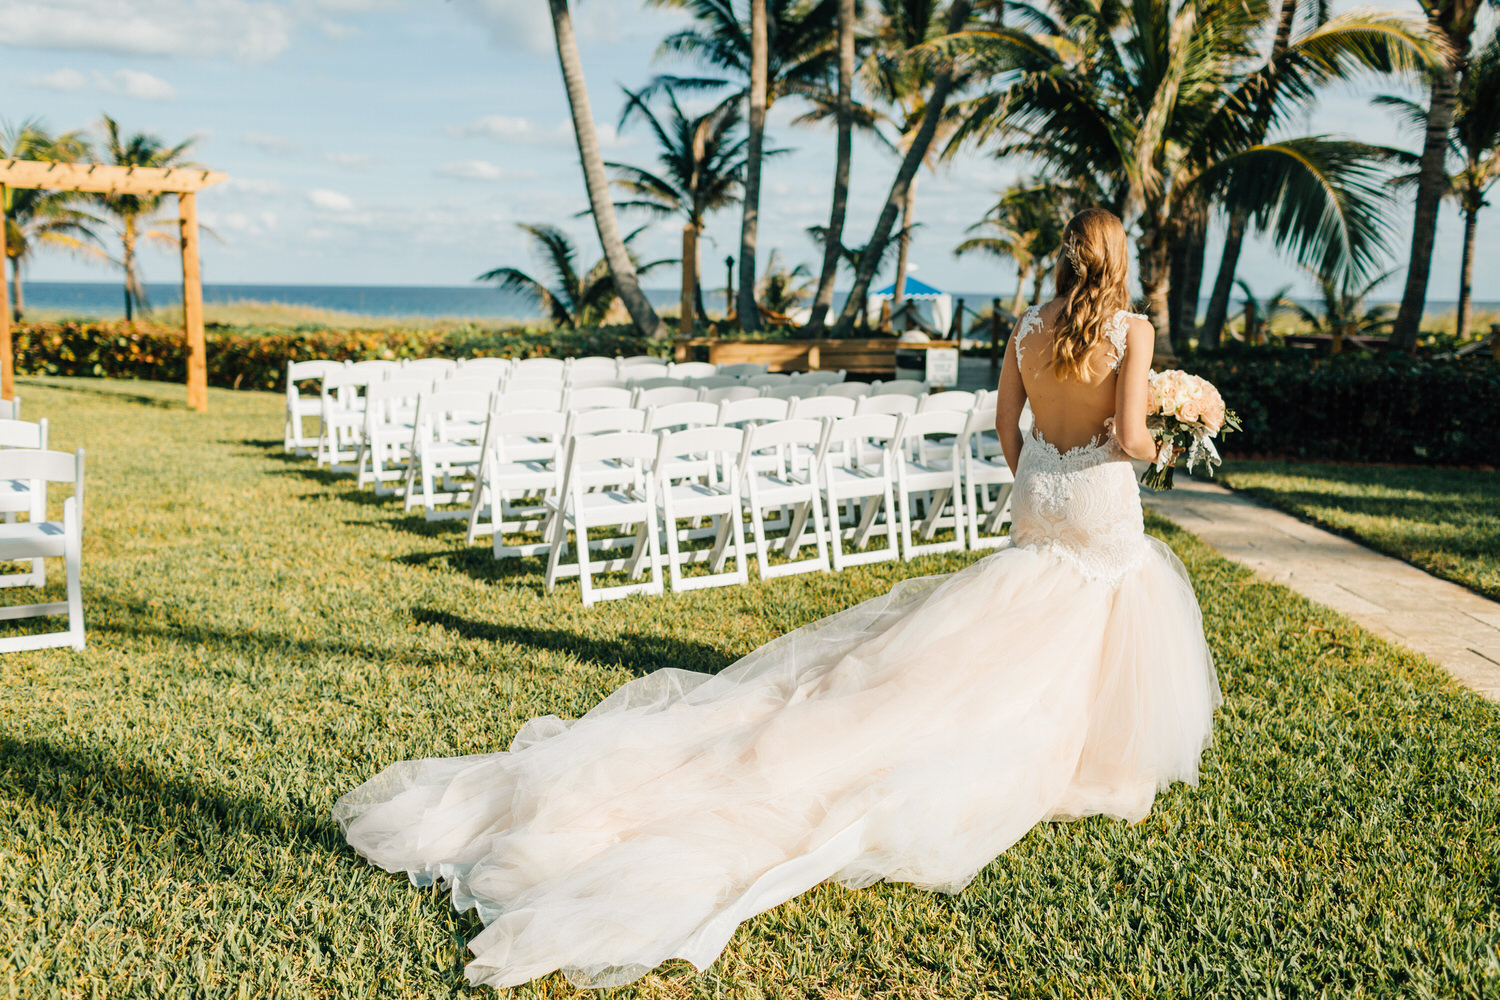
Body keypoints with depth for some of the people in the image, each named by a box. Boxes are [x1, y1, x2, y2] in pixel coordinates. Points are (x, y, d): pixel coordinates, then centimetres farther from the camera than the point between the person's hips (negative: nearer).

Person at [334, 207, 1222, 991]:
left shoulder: (1027, 327, 4)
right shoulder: (1131, 330, -12)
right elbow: (1129, 437, -17)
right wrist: (1153, 444, 7)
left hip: (1038, 497, 5)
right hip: (1102, 506, -5)